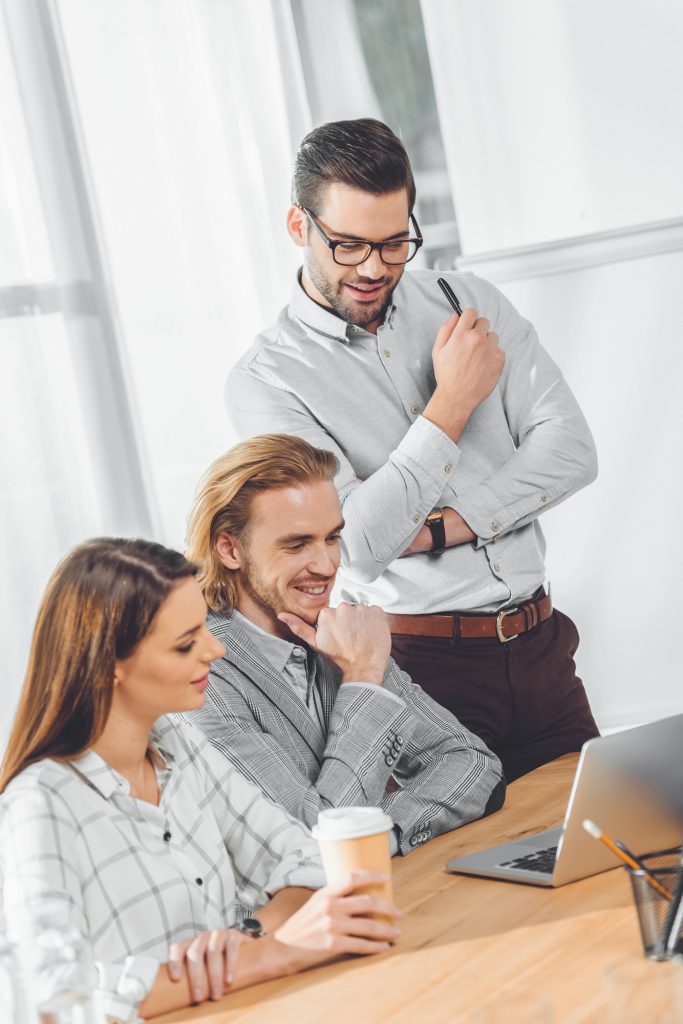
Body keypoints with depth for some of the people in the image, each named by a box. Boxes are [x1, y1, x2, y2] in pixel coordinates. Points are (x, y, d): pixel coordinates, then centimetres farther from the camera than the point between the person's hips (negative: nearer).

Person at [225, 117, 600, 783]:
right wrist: (453, 401, -13)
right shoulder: (265, 379, -6)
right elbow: (358, 545, -17)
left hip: (538, 645, 4)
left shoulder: (471, 303, 8)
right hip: (422, 665, -4)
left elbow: (570, 450, -2)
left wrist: (438, 529, -12)